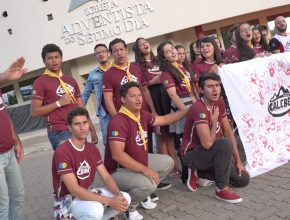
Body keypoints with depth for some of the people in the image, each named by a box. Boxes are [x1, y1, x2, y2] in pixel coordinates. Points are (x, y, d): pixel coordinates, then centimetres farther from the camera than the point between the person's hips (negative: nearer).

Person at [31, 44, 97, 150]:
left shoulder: (71, 80, 16)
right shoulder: (40, 82, -3)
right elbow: (34, 111, -9)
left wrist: (92, 129, 10)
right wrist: (59, 103, -13)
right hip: (59, 133, -6)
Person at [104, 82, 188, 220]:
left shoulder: (143, 115, -2)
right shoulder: (118, 121, -29)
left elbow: (165, 119, 15)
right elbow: (117, 155, -35)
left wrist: (187, 111, 14)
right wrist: (145, 170, -33)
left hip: (139, 161, 9)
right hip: (118, 170, -9)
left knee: (168, 162, 12)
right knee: (148, 184, -32)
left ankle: (144, 190, 16)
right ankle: (126, 206, -2)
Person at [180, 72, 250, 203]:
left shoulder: (220, 103, -1)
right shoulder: (198, 109, -28)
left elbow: (228, 132, 4)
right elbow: (207, 143, -34)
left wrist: (238, 161, 2)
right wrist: (214, 122, -17)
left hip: (211, 153, 8)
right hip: (192, 155, -8)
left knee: (243, 179, 4)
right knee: (226, 143, -33)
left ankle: (198, 173, 11)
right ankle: (221, 190, -17)